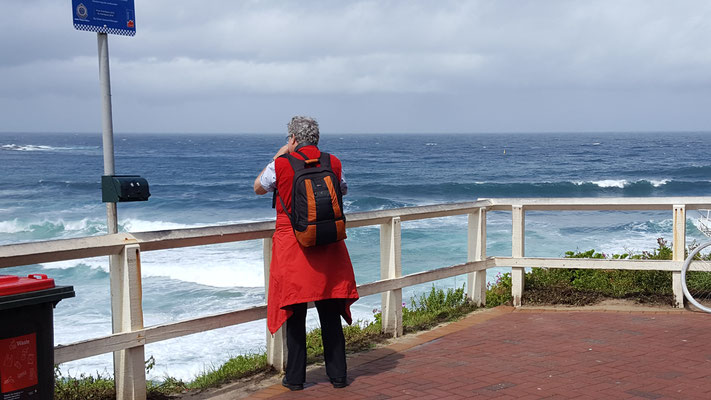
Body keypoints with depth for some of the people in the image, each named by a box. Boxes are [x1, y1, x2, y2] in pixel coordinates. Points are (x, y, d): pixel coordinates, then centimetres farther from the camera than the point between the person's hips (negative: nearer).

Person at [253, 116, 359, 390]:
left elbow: (258, 188, 11)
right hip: (328, 249, 3)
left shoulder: (280, 165, -8)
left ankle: (295, 378, 12)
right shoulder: (334, 163, 1)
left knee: (295, 315, 6)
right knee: (330, 315, 10)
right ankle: (338, 375, 17)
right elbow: (343, 190, 21)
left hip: (292, 248, -3)